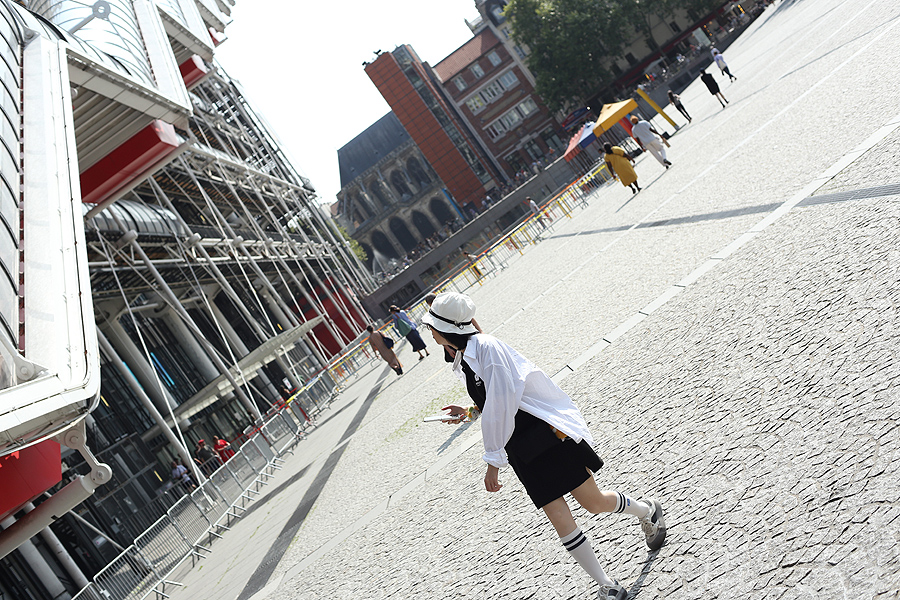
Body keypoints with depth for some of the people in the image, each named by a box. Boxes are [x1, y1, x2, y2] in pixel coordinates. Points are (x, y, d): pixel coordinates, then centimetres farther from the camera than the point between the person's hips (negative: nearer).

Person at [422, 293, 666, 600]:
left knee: (592, 501, 0)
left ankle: (647, 510, 31)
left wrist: (493, 462, -17)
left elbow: (502, 405, -21)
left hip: (549, 433, -7)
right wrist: (469, 412, 14)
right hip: (522, 451, 7)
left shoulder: (486, 347, -17)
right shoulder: (463, 361, 11)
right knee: (559, 518, 0)